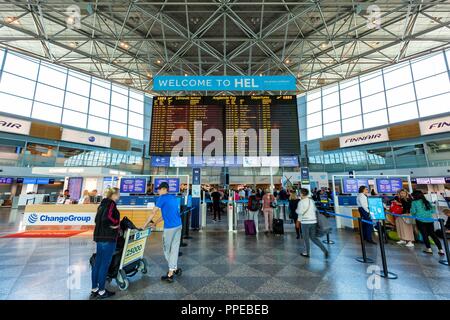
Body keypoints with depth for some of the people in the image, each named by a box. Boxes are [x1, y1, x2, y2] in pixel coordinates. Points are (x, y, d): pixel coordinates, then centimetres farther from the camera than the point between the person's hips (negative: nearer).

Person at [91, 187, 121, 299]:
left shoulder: (103, 203, 13)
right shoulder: (111, 203, -15)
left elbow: (97, 219, 17)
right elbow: (107, 217, -29)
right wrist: (116, 223, -13)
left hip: (100, 236, 9)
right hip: (108, 238, -9)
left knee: (97, 263, 16)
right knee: (105, 264, 3)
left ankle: (94, 289, 28)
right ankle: (101, 291, 15)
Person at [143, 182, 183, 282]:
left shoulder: (162, 198, -9)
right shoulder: (174, 198, 13)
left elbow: (153, 213, -6)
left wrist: (145, 225, 6)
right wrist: (155, 223, 23)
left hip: (170, 227, -7)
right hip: (178, 225, 7)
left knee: (167, 249, 13)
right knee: (175, 248, 15)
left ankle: (173, 269, 24)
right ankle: (174, 269, 25)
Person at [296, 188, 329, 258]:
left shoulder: (301, 202, -13)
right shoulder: (312, 200, 5)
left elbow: (300, 212, -17)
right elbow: (315, 209, 13)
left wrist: (296, 210, 3)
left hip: (305, 222, -6)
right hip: (313, 221, 6)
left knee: (306, 238, 10)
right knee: (313, 237, 18)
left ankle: (307, 253, 22)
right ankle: (324, 250, 11)